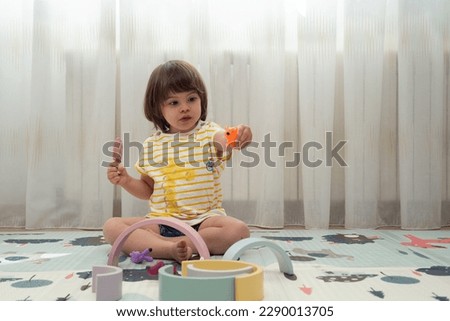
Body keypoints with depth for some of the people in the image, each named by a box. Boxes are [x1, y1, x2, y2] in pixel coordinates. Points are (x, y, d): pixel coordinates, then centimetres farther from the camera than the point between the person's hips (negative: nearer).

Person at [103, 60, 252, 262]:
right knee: (111, 226, -16)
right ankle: (172, 249, -34)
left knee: (239, 231, -31)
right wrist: (126, 181, 0)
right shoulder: (151, 145, 9)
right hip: (161, 221, 3)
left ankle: (155, 244, -28)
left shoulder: (210, 133, 0)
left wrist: (239, 138, -47)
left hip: (204, 219, -2)